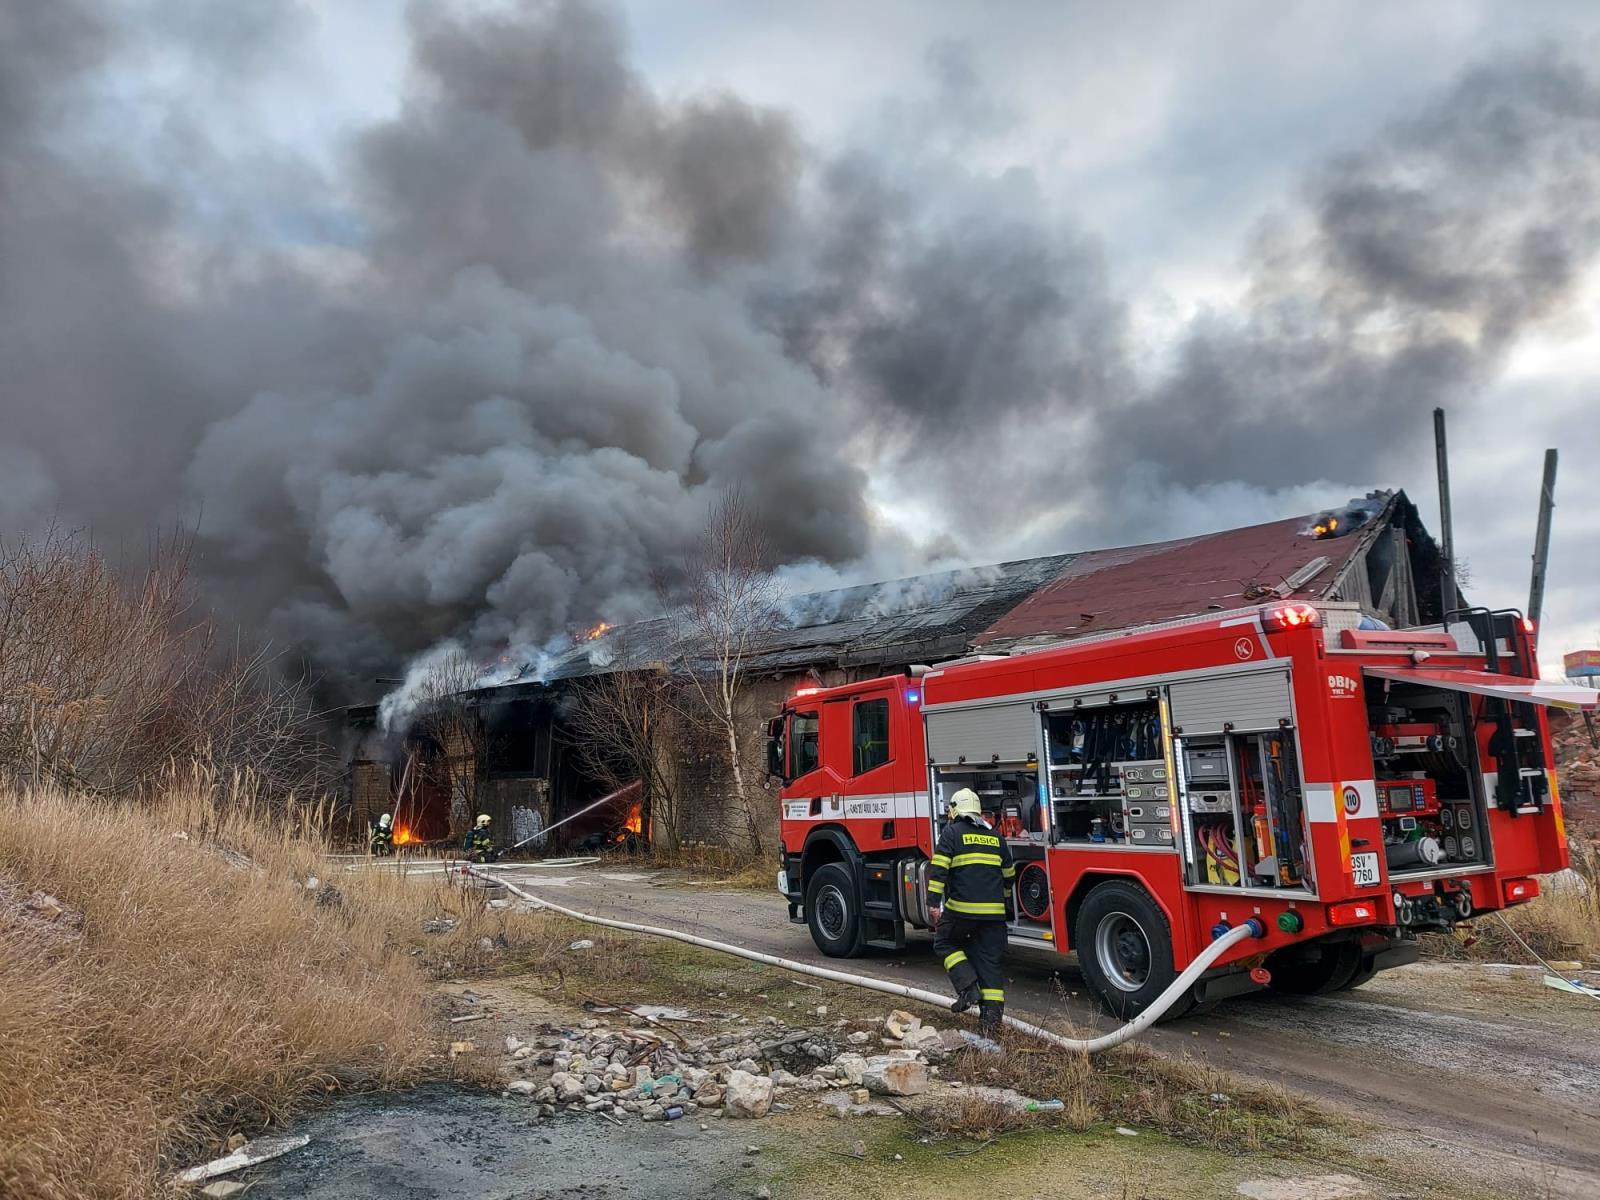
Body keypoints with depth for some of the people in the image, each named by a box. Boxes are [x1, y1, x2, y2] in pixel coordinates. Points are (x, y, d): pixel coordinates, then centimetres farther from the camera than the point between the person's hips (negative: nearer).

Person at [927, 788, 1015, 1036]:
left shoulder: (952, 832, 0)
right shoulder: (995, 836, 16)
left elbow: (939, 869, -11)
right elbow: (1009, 873, 25)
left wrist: (934, 903, -11)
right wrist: (1004, 899, 42)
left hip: (961, 908, -4)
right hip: (993, 910, 4)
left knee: (945, 943, 17)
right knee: (990, 959, 9)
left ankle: (968, 987, -1)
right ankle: (992, 1015, 4)